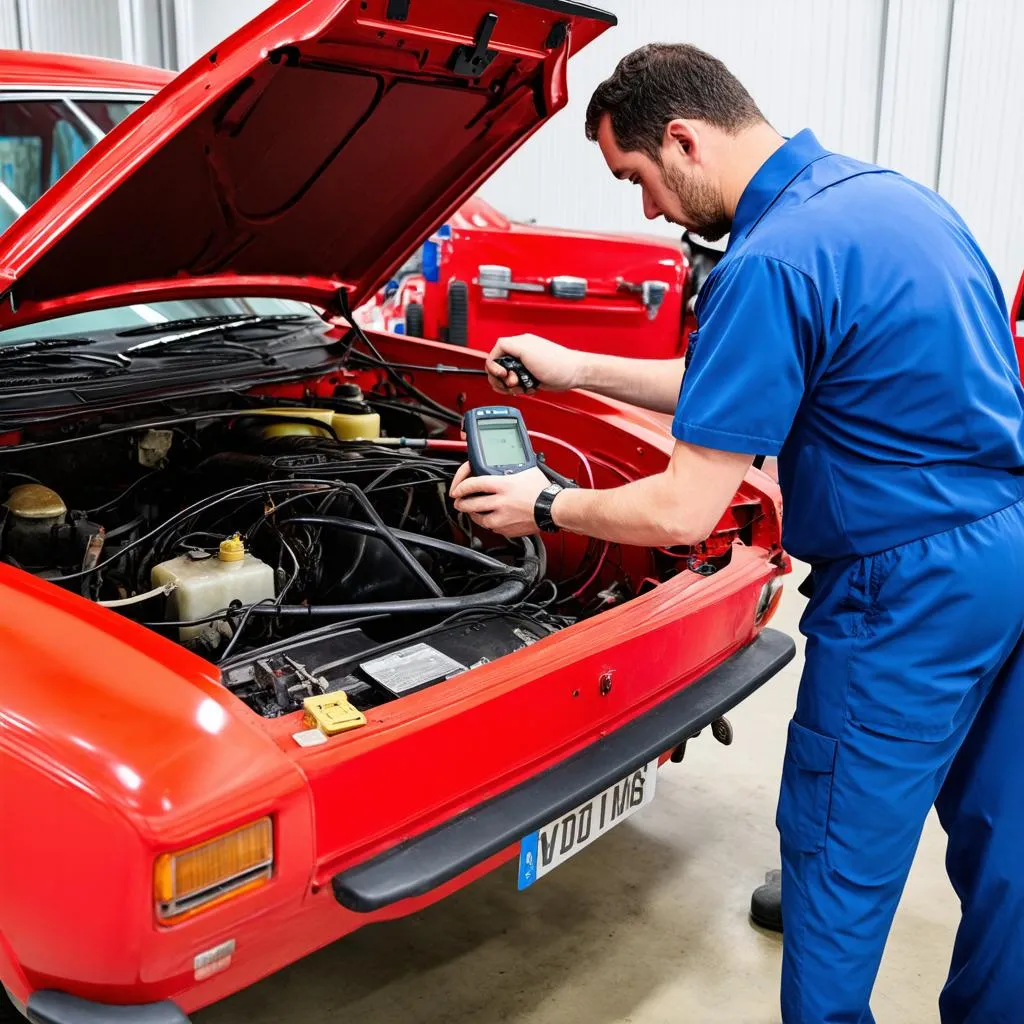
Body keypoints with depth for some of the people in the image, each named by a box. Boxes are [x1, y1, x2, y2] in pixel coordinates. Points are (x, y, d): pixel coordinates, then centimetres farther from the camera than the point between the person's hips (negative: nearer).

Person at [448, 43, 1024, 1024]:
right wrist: (576, 370, 20)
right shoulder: (886, 191, 10)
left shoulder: (769, 264, -21)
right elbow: (738, 387, 18)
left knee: (837, 841, 10)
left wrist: (544, 507, -1)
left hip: (911, 591, -10)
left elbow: (684, 512, -19)